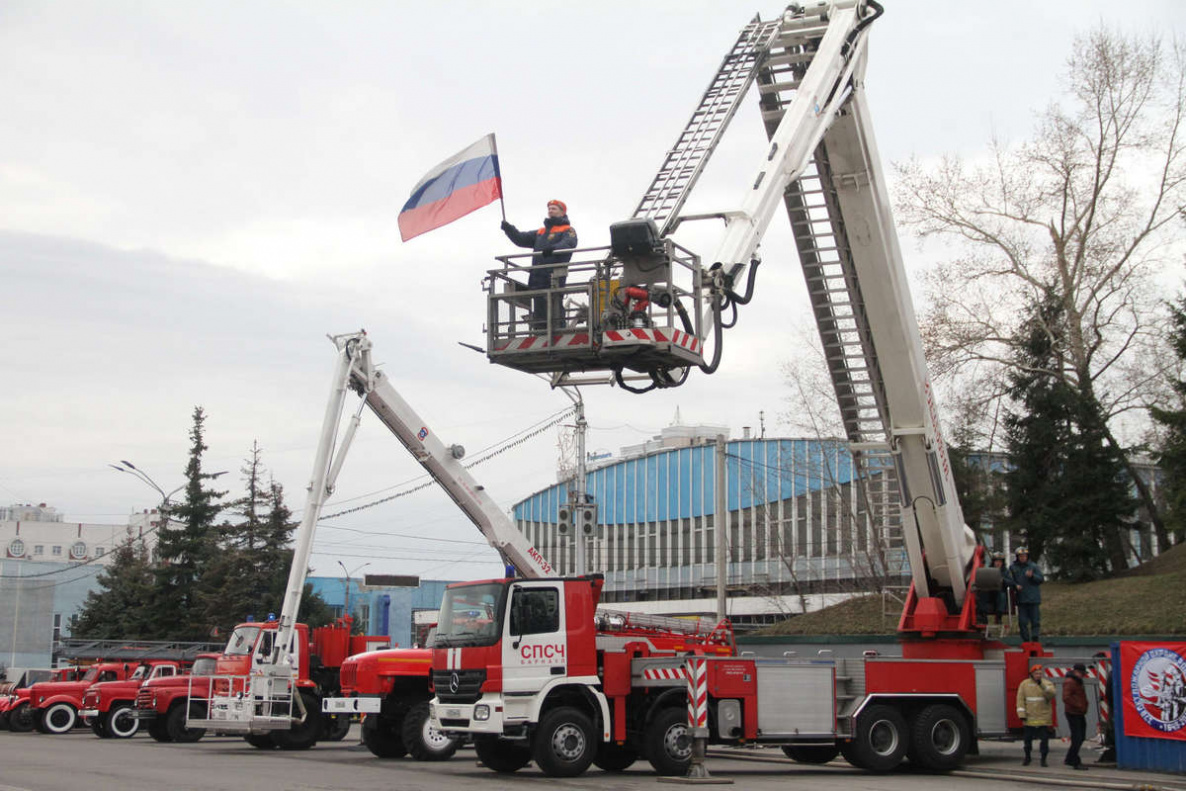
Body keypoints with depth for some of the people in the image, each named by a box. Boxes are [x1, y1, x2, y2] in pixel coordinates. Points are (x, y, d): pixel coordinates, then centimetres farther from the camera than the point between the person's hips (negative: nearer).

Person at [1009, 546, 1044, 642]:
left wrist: (1032, 576, -17)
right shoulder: (1013, 568, 9)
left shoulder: (1033, 566, 4)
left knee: (1035, 620, -3)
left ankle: (1035, 638, -1)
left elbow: (1041, 579, 1)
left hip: (1033, 599, -2)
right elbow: (1010, 580, 10)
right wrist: (1015, 585, -9)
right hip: (1021, 599, 2)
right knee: (1022, 622, 2)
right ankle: (1026, 640, 10)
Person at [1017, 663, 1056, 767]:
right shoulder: (1025, 684, 2)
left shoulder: (1047, 683, 1)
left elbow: (1051, 694, -18)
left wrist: (1043, 686, -31)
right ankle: (1027, 757, 27)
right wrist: (1022, 715, -7)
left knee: (1044, 739, -3)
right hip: (1029, 718, 1)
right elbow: (1020, 700, 0)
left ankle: (1043, 759, 8)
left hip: (1044, 718, -1)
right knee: (1028, 738, 10)